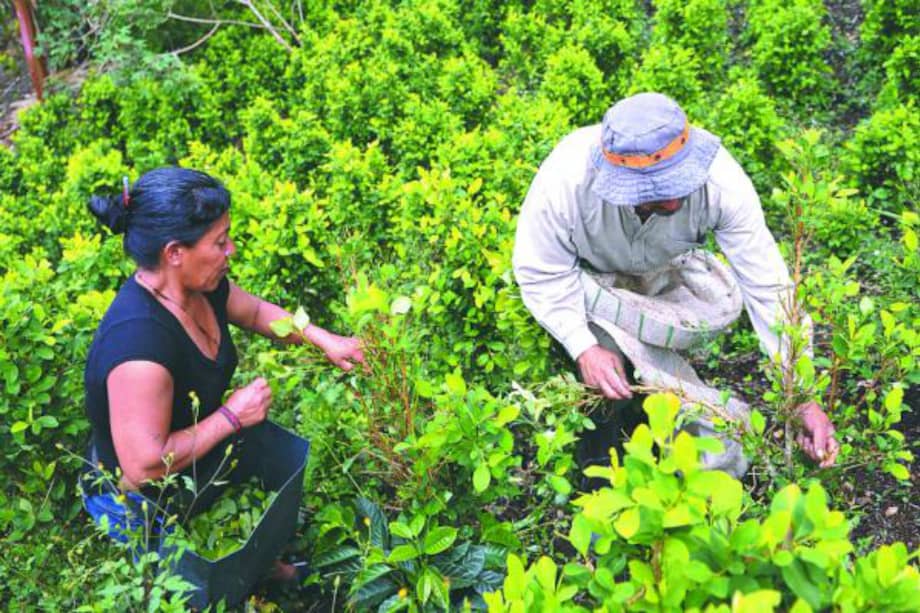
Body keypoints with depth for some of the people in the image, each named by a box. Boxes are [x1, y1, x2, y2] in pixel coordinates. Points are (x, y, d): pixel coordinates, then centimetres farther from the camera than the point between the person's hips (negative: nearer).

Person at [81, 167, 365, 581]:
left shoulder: (199, 285, -12)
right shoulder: (139, 338, -38)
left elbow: (255, 312, 10)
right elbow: (144, 467, -35)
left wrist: (322, 339, -1)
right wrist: (232, 416, -27)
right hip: (142, 507, -7)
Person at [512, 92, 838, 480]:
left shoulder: (720, 180, -34)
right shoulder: (564, 181, -38)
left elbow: (767, 287, -28)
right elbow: (541, 274, -23)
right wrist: (584, 348, -36)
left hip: (664, 271, 4)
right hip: (586, 275, -4)